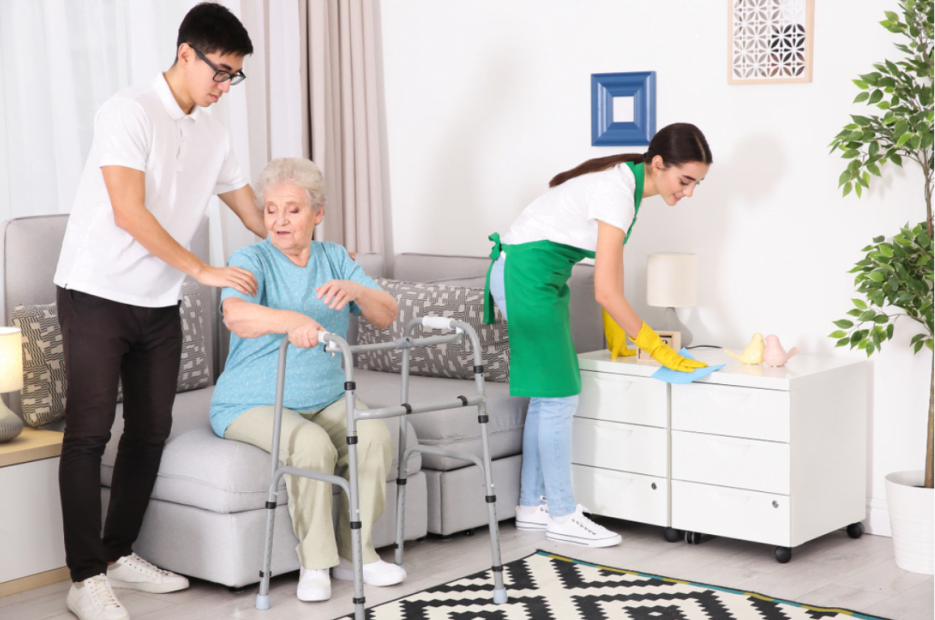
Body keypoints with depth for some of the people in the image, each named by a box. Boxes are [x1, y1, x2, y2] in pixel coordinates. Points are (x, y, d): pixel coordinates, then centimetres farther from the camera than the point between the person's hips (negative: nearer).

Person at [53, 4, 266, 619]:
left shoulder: (213, 135, 9)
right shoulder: (128, 112, -13)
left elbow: (258, 217, 18)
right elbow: (129, 213, -21)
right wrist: (203, 270, -20)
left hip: (159, 304, 7)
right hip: (97, 295, -7)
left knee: (151, 431, 8)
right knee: (89, 431, -8)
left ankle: (119, 554, 21)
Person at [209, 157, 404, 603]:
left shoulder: (335, 259, 8)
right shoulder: (251, 260, -8)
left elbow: (386, 316, -5)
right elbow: (235, 314, -31)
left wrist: (355, 290, -27)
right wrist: (290, 320, -51)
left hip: (326, 399, 4)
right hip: (254, 404, -4)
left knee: (375, 434, -23)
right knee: (312, 445, -32)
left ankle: (354, 552, -9)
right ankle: (314, 562, -16)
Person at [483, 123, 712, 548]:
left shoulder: (628, 182, 6)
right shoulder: (617, 193, -23)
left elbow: (611, 269, 14)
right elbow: (605, 291, -25)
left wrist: (617, 336, 13)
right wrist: (657, 349, -19)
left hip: (537, 276, 10)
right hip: (526, 275, -10)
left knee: (549, 395, 11)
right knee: (559, 397, -6)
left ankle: (532, 505, 19)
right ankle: (562, 516, 2)